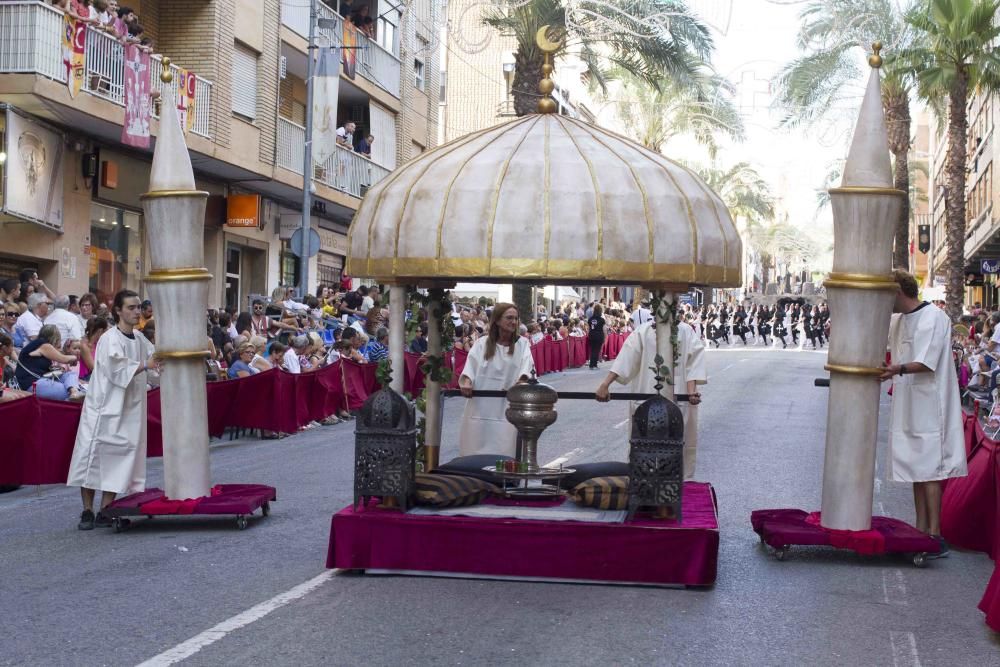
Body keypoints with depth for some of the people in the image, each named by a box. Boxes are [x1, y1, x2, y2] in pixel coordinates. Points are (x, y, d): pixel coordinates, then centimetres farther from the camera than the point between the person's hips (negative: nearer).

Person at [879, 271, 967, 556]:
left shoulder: (935, 318, -12)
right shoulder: (898, 321, 13)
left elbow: (927, 363, -21)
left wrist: (899, 369, -37)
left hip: (929, 405, -8)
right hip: (908, 406, 8)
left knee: (928, 470, -8)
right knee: (916, 468, 10)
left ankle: (935, 534, -6)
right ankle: (921, 530, 14)